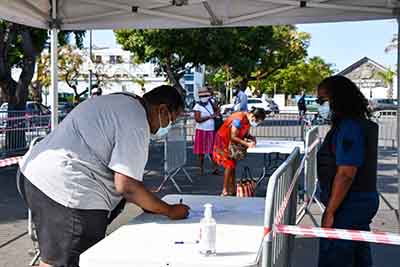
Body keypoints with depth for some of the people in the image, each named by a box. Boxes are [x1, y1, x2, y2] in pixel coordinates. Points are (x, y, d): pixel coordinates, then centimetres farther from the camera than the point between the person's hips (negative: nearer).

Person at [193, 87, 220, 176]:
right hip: (201, 131, -4)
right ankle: (201, 169, 12)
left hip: (211, 131, 4)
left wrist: (216, 114, 3)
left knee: (213, 151, 4)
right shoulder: (197, 106, -8)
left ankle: (215, 168, 11)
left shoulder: (210, 103, 7)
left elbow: (217, 110, 25)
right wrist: (210, 117, -15)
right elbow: (197, 119, -18)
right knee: (201, 151, 2)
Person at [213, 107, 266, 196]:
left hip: (231, 144, 9)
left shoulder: (248, 120, -3)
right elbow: (233, 137, -30)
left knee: (232, 165, 8)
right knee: (229, 166, -10)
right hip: (223, 141, -9)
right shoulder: (239, 119, -30)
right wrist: (247, 144, -32)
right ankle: (225, 191, -6)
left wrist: (251, 138, -15)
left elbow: (245, 134, 5)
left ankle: (232, 189, 13)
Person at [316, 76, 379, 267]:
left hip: (349, 206, -10)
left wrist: (330, 212, -22)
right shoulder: (361, 123, 11)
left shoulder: (349, 127, -20)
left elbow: (346, 174, -25)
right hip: (363, 201, 10)